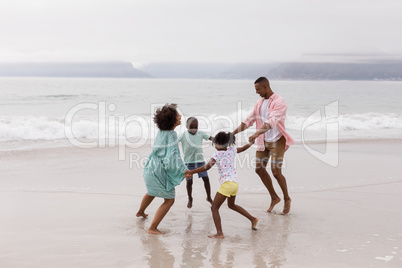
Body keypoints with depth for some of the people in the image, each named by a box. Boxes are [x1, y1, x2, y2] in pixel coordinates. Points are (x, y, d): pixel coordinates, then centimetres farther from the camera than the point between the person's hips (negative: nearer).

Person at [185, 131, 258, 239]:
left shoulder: (218, 154, -9)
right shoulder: (232, 150, 9)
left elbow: (207, 167, -18)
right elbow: (244, 148, 26)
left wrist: (191, 172, -15)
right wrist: (251, 143, 46)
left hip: (226, 184, -8)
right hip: (235, 183, 8)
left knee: (214, 208, 0)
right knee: (231, 205, 31)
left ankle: (219, 233, -10)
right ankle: (253, 219, 38)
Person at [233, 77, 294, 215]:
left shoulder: (279, 103, -17)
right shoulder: (259, 103, 8)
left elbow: (271, 122, -32)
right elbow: (249, 120, 8)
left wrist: (257, 133, -45)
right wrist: (233, 132, -1)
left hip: (277, 141, -7)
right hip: (263, 141, 7)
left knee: (276, 171, -11)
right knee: (259, 169, 5)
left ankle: (287, 199, 13)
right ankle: (274, 198, 20)